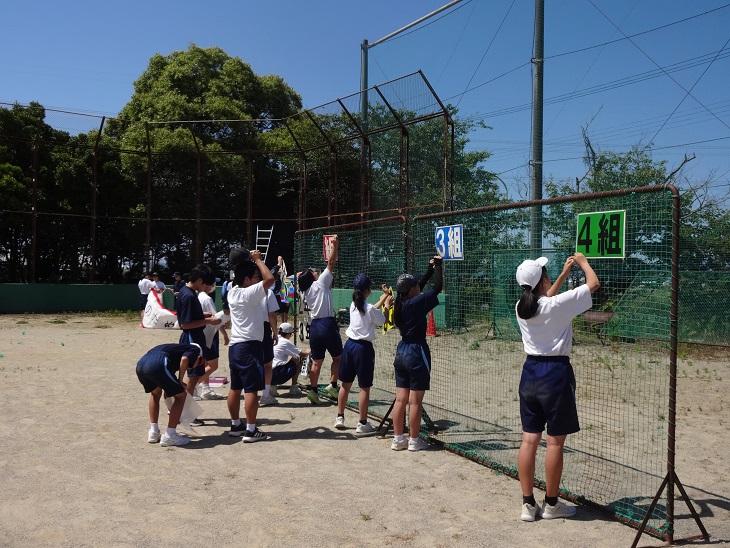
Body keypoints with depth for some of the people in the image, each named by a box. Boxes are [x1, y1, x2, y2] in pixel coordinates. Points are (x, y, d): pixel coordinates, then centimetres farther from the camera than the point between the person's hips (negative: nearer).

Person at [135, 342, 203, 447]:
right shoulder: (195, 349, 22)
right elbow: (184, 359, -7)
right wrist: (180, 380, 7)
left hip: (140, 365, 8)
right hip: (158, 366, -8)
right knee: (181, 395, 11)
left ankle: (153, 432, 31)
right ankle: (169, 436, 10)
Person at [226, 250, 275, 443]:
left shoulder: (232, 292, 8)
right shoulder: (249, 293, -15)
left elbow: (238, 278, 29)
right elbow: (269, 279, -23)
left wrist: (250, 263, 17)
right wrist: (257, 260, -10)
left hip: (234, 345, 9)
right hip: (249, 346, -9)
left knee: (235, 388, 14)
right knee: (251, 389, -5)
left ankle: (235, 426, 23)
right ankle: (251, 430, -4)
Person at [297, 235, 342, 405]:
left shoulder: (306, 291, 13)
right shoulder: (320, 283, -3)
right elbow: (331, 263, -3)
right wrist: (335, 246, 2)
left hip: (314, 326, 6)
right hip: (328, 324, -6)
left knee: (317, 362, 9)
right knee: (338, 357, 8)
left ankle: (312, 390, 5)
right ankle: (333, 385, 0)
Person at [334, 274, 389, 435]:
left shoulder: (353, 305, 5)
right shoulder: (371, 309, -15)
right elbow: (382, 321, 3)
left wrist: (382, 299, 29)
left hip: (349, 344, 7)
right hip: (364, 347, -7)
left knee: (346, 384, 16)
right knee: (364, 387, 1)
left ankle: (340, 417, 25)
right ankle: (362, 424, 5)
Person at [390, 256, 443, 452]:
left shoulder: (400, 303, 5)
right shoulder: (416, 303, -16)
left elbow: (418, 288, 21)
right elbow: (438, 287, -9)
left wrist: (430, 269, 22)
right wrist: (438, 266, 4)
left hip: (401, 352, 8)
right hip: (417, 353, -8)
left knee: (400, 399, 10)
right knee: (415, 401, 1)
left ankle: (398, 439, 16)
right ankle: (414, 441, 9)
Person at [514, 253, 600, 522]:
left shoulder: (521, 307, 1)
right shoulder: (558, 304, -16)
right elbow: (594, 284, -5)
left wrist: (565, 273, 26)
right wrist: (583, 261, 13)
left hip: (530, 372, 6)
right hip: (556, 373, -6)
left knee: (529, 440, 8)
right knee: (555, 442, 6)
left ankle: (528, 504, 14)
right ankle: (551, 504, 17)